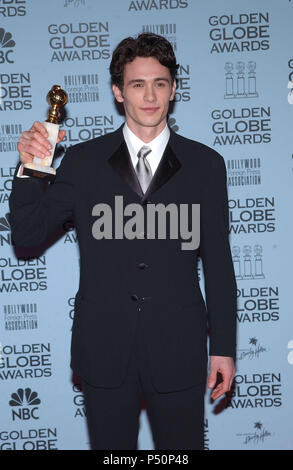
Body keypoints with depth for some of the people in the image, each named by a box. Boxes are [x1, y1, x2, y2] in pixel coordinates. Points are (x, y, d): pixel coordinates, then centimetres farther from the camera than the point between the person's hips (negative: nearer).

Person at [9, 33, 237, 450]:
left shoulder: (205, 164, 2)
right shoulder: (84, 161, 2)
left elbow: (218, 262, 3)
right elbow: (27, 235, 1)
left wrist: (223, 347, 2)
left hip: (177, 351, 0)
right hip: (104, 351, 0)